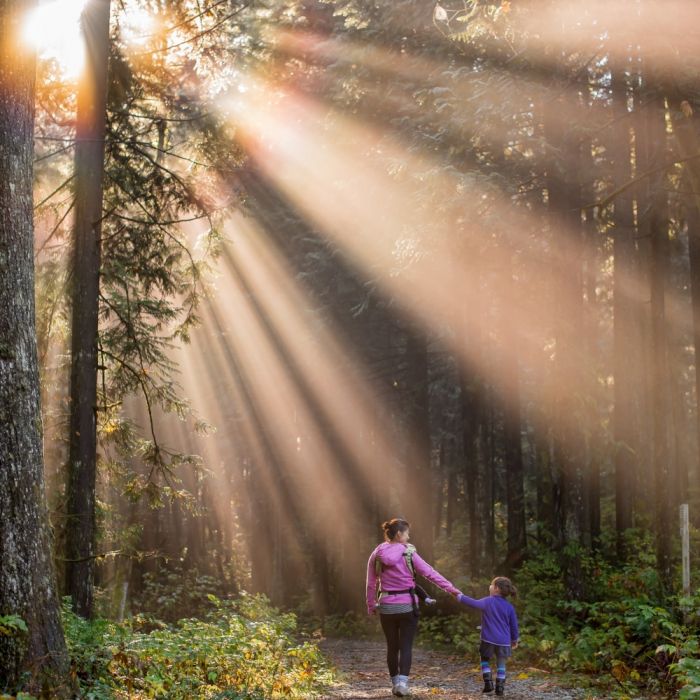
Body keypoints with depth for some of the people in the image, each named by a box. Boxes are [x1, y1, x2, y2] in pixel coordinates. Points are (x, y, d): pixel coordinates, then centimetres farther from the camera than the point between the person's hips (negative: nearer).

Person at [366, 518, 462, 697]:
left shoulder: (377, 555, 0)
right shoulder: (409, 553, -8)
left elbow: (371, 584, 4)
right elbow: (430, 573, -7)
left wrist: (371, 606, 14)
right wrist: (451, 589, -2)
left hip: (386, 607, 3)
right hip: (407, 606, -3)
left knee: (392, 647, 15)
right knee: (406, 647, 3)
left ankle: (395, 683, 21)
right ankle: (402, 682, -11)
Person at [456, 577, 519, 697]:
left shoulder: (487, 602, -6)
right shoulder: (509, 607, 2)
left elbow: (474, 603, -9)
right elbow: (514, 625, 7)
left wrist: (460, 597, 5)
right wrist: (514, 640, 21)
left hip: (488, 639, -2)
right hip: (504, 641, 2)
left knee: (485, 661, 17)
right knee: (501, 664, 13)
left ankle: (488, 684, 5)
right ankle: (499, 688, 5)